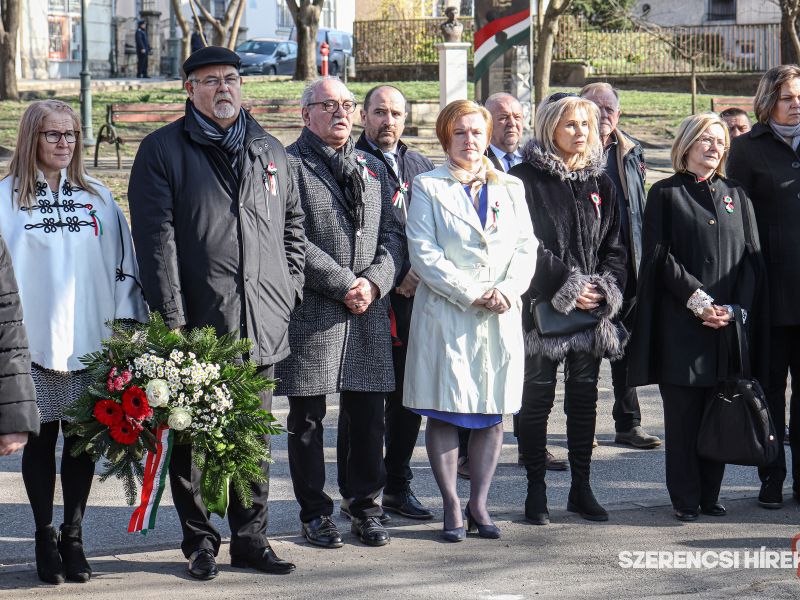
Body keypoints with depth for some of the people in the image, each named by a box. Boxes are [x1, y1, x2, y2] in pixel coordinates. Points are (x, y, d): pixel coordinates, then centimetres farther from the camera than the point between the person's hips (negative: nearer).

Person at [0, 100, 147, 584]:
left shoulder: (97, 197, 10)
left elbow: (122, 266, 11)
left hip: (90, 344, 2)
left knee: (83, 440, 5)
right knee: (40, 440, 3)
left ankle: (74, 539, 15)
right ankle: (46, 540, 13)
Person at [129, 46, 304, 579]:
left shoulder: (270, 152, 14)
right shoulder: (163, 150, -1)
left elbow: (293, 225, 22)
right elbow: (155, 237, -8)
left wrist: (291, 289, 9)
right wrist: (172, 320, -14)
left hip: (261, 325, 4)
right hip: (198, 324, -4)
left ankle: (251, 539, 19)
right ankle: (200, 542, 14)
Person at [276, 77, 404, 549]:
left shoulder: (373, 168, 17)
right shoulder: (289, 165, -3)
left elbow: (393, 232, 11)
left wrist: (374, 282, -6)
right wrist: (343, 283, -14)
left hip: (370, 312, 5)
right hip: (311, 313, -4)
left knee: (368, 416, 7)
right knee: (307, 418, 4)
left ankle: (366, 507, 18)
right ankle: (316, 513, 14)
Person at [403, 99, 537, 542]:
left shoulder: (509, 189, 15)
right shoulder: (428, 188, 3)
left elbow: (526, 247, 9)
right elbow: (423, 254, -7)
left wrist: (508, 290, -10)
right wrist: (472, 295, -14)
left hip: (501, 316, 4)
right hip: (446, 315, -3)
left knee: (493, 413, 4)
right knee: (444, 413, -2)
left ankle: (478, 504, 13)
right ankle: (452, 507, 6)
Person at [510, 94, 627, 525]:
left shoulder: (599, 182, 12)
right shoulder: (526, 178, -5)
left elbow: (614, 246, 13)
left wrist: (607, 287, -4)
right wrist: (567, 286, -14)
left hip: (592, 311, 5)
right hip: (542, 307, -5)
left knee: (584, 397, 9)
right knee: (537, 397, 0)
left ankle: (581, 488, 18)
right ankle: (536, 491, 8)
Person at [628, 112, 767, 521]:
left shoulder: (736, 195, 15)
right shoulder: (666, 194, 5)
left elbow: (753, 257, 9)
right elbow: (660, 257, -3)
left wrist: (735, 310, -5)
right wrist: (699, 301, -12)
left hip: (730, 323, 3)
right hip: (681, 323, -3)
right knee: (683, 412, -2)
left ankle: (710, 494, 12)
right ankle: (685, 498, 4)